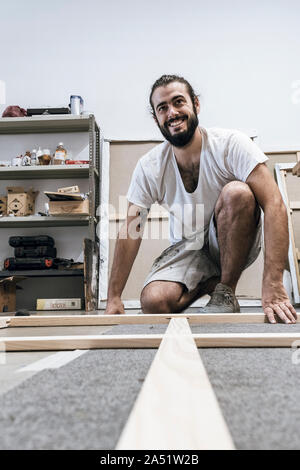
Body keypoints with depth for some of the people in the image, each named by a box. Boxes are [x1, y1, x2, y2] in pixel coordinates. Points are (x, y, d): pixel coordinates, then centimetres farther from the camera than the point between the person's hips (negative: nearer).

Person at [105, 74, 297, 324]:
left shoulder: (232, 144, -19)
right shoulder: (148, 167, -10)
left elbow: (274, 205, -28)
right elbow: (130, 232, -8)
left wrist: (273, 284, -38)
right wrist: (114, 298, -11)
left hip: (235, 244, -1)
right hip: (188, 248, 2)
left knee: (237, 192, -32)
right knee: (154, 302, -24)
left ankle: (226, 292, -14)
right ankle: (215, 280, 6)